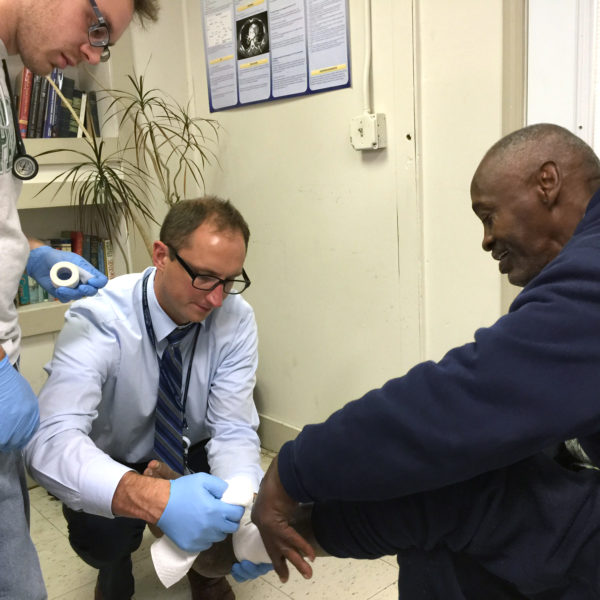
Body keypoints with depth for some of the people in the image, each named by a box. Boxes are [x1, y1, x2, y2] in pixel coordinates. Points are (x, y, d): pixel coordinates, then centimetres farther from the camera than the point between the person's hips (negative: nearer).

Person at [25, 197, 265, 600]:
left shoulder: (236, 318, -21)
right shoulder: (100, 320, -30)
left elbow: (233, 430, -22)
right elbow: (50, 439, -43)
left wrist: (249, 515, -43)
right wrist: (155, 499, -60)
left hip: (194, 456, 3)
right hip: (111, 470, -2)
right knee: (96, 532, -30)